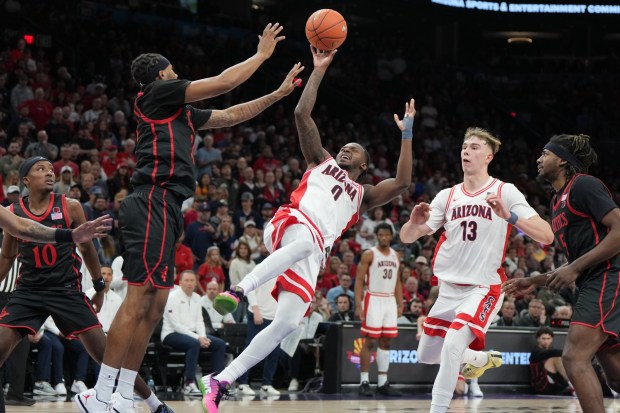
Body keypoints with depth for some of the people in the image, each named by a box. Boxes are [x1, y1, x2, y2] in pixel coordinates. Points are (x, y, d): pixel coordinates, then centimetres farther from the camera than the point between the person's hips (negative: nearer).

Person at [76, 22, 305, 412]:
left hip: (165, 209, 10)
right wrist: (262, 54, 9)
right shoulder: (158, 92, 0)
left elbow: (230, 115, 34)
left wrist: (278, 94, 33)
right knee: (139, 301, -15)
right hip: (154, 203, -10)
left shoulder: (182, 112, 25)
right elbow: (223, 83, -3)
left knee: (153, 307, 7)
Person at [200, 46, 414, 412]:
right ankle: (239, 290, -48)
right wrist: (319, 71, 13)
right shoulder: (321, 162, 27)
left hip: (315, 253, 3)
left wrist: (407, 134, 14)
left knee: (286, 324, -12)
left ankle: (219, 381, -9)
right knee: (306, 242, -43)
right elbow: (302, 115, 17)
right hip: (291, 223, -3)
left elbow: (402, 183, 15)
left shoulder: (363, 195, 32)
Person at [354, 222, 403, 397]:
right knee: (370, 341, -6)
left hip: (390, 301, 6)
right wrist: (358, 305, -16)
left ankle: (383, 383, 9)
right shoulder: (369, 255, -5)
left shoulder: (395, 256, 13)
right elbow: (359, 280, -8)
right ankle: (364, 382, -3)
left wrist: (400, 304, 10)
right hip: (373, 300, -6)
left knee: (386, 342, 6)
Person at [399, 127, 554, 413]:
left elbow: (546, 236, -17)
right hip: (449, 288, 6)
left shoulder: (505, 192, -7)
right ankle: (481, 358, 40)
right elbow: (406, 237, 3)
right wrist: (414, 223, -21)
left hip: (483, 288, -6)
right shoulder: (447, 196, 6)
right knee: (426, 356, 15)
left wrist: (509, 216, -33)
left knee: (452, 345, -28)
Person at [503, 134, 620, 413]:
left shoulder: (583, 185, -7)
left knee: (574, 358, -17)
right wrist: (535, 282, 21)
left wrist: (574, 269, -19)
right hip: (594, 285, 10)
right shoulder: (558, 201, 21)